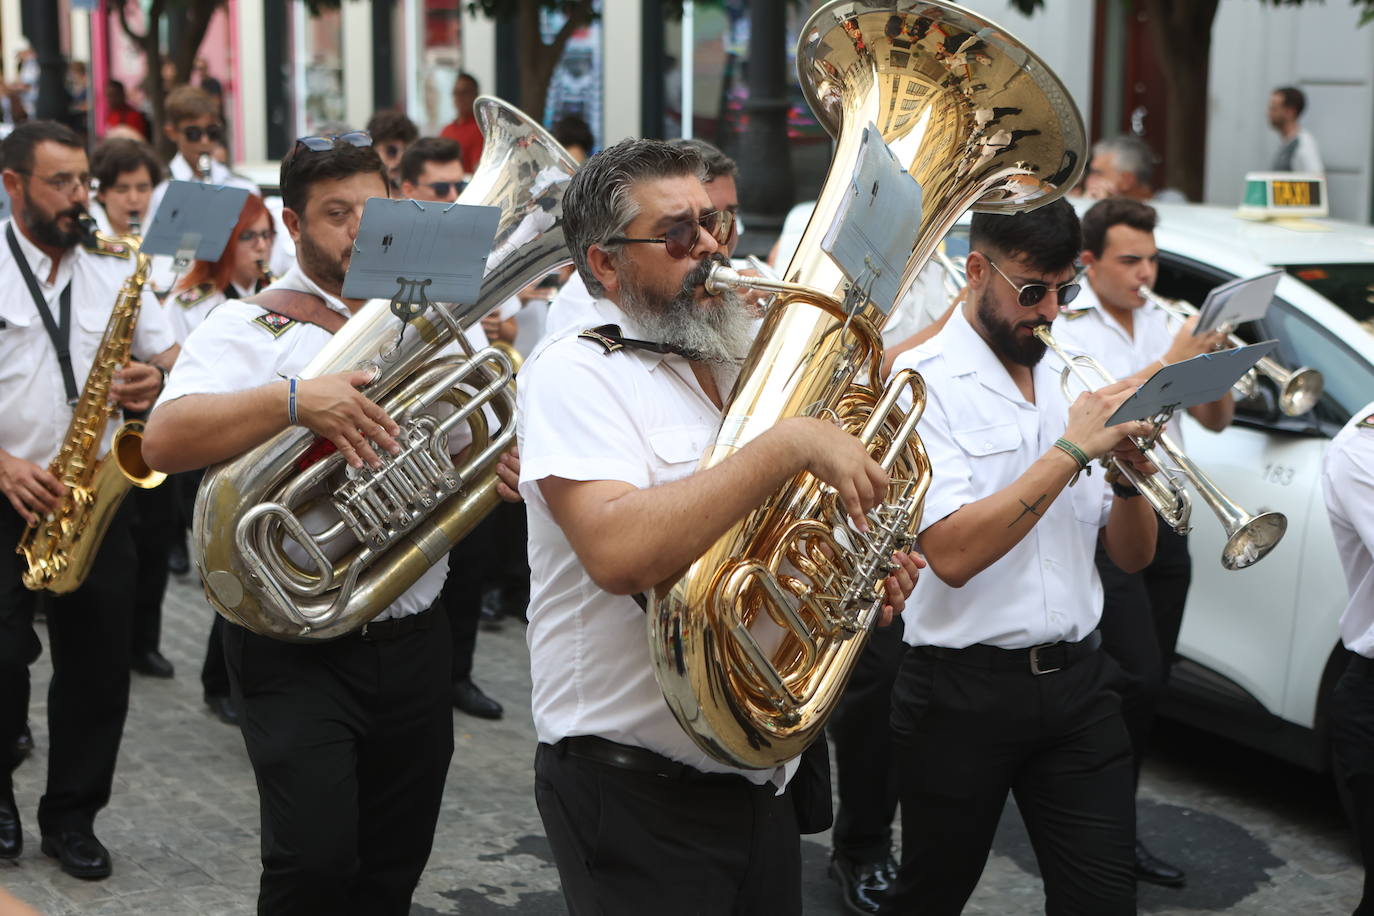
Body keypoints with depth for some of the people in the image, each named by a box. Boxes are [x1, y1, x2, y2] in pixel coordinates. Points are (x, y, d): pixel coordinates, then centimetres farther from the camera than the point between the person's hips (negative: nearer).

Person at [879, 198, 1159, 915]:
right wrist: (1072, 450, -21)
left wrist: (1130, 472, -9)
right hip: (965, 689, -5)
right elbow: (951, 554, -23)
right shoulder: (921, 382, -9)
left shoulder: (1069, 379, 10)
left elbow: (1131, 555, 11)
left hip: (1077, 677, 5)